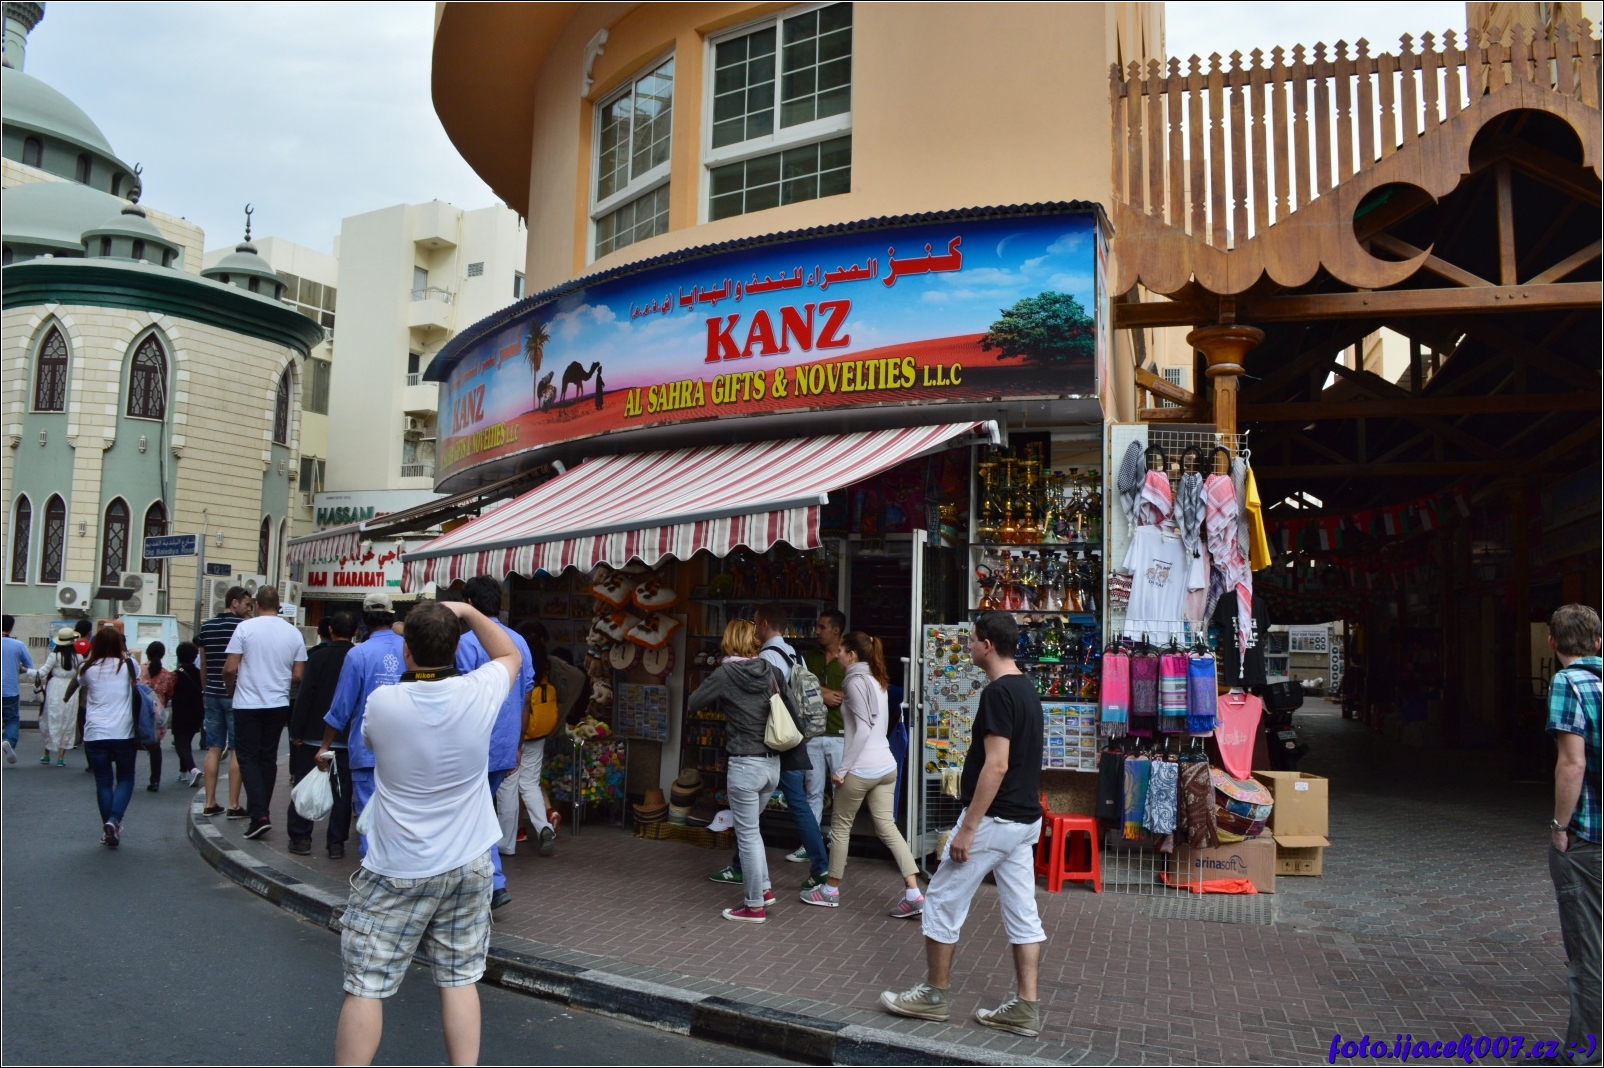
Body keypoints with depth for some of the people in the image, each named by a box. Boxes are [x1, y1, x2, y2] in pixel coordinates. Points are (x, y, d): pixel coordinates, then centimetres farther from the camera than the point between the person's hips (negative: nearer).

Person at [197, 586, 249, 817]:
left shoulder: (206, 627, 9)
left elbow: (203, 665, 14)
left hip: (213, 694, 6)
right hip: (236, 695, -6)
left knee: (213, 749, 9)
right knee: (237, 751, -1)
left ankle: (210, 804, 12)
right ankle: (233, 806, 0)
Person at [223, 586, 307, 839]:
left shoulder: (245, 627, -9)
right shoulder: (293, 633, 1)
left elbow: (229, 668, -10)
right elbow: (298, 676, 2)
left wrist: (232, 684, 11)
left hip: (248, 704, -3)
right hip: (278, 704, 3)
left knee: (249, 759, 2)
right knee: (268, 758, 14)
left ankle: (259, 815, -10)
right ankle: (260, 812, 22)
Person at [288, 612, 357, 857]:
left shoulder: (319, 656, -9)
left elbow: (305, 695, -11)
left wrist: (296, 731, -5)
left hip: (315, 733, -2)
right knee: (342, 790, 8)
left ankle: (300, 837, 14)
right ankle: (336, 842, 9)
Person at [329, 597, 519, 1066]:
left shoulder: (382, 702, -12)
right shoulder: (478, 694, -9)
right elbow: (511, 654, 12)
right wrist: (467, 612, 11)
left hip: (395, 872, -2)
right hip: (466, 868, 2)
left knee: (366, 985, 7)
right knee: (459, 979, 11)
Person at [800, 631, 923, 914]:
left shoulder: (855, 681, -11)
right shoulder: (876, 681, 15)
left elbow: (862, 730, -17)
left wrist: (842, 768, -15)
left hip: (861, 769, -8)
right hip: (886, 766, 8)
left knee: (840, 826, 8)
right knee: (887, 827, 5)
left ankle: (831, 890, 20)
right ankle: (913, 893, -3)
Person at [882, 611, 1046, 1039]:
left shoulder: (997, 693, -19)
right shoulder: (1027, 690, 10)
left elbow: (996, 766, -24)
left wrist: (967, 828, -21)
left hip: (994, 819, -9)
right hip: (1025, 819, 10)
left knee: (942, 902, 4)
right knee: (1021, 912, 10)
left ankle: (934, 996, 15)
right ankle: (1026, 1007, 15)